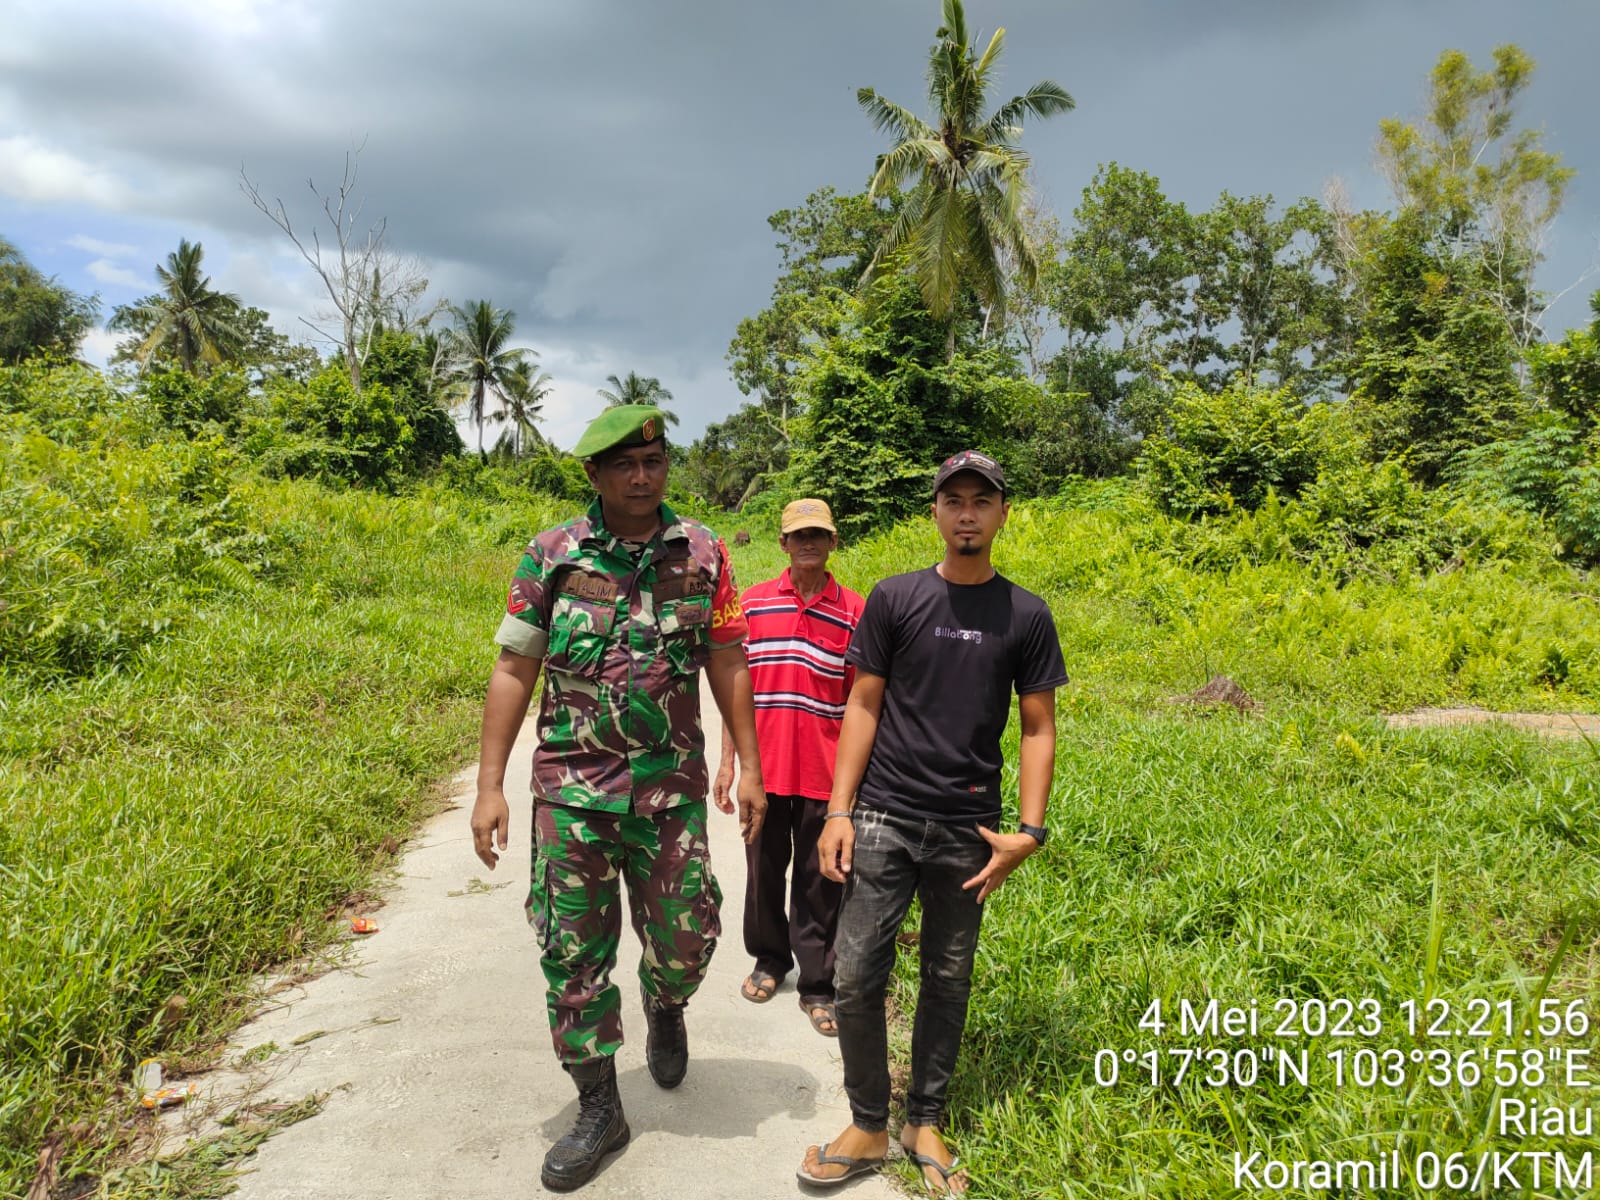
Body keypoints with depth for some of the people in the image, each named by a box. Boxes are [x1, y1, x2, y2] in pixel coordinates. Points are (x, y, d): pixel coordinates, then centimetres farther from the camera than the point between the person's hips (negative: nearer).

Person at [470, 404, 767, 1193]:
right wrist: (489, 786, -3)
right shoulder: (552, 555, -3)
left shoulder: (703, 555, 0)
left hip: (672, 789, 1)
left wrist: (748, 765, 3)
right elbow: (513, 670, 0)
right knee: (573, 953, 5)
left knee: (685, 940, 9)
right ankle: (599, 1110, 24)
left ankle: (664, 1009, 45)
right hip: (571, 791, 0)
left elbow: (728, 666, 5)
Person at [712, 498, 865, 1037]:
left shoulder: (855, 612, -3)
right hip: (766, 768, 2)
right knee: (764, 871, 15)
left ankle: (817, 986, 21)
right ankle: (770, 958, 37)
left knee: (819, 884, 7)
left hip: (824, 774, -2)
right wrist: (727, 762, 4)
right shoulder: (752, 603, 2)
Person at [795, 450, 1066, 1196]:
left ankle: (926, 1122, 29)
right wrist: (838, 811, -4)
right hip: (883, 817, 0)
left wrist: (1028, 830, -4)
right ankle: (869, 1127, 18)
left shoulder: (1026, 616, 2)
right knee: (857, 975, -2)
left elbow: (1038, 728, 4)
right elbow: (863, 707, 2)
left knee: (948, 981, 11)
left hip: (968, 828, 1)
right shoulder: (894, 599, 1)